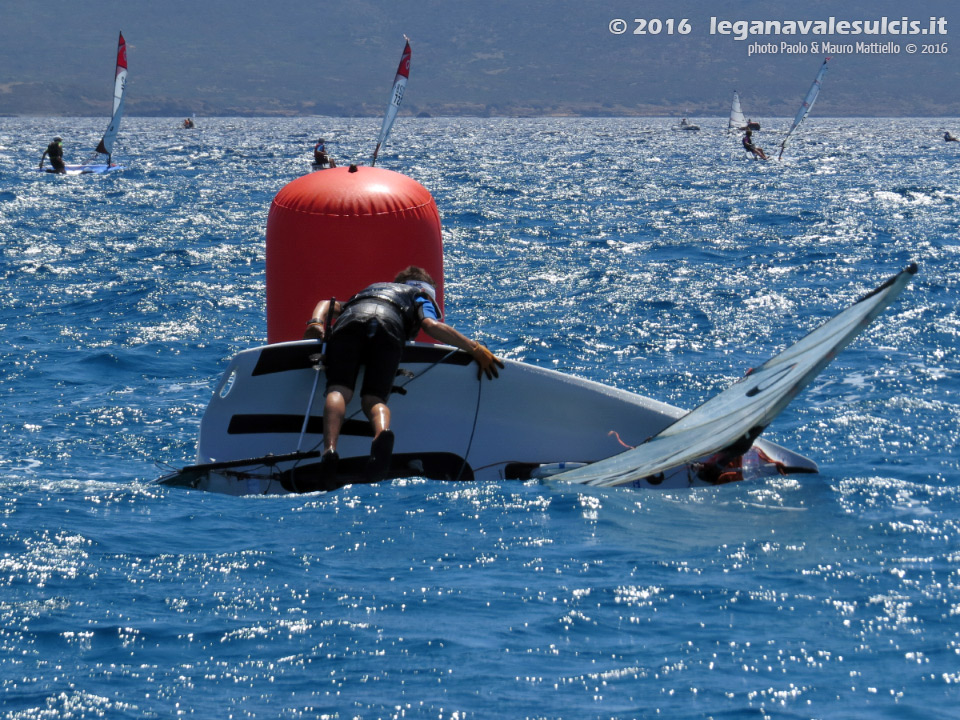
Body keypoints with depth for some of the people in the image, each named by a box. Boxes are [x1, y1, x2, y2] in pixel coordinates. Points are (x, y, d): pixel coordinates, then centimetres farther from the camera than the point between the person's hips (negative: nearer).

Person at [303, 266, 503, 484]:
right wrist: (476, 349, 12)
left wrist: (316, 323, 17)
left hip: (350, 319, 2)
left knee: (339, 390, -12)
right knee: (374, 397, -8)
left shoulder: (371, 288, 47)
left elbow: (326, 304, 35)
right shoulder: (422, 297, 35)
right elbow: (431, 326, 12)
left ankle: (330, 448, -40)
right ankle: (382, 432, -43)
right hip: (389, 323, -2)